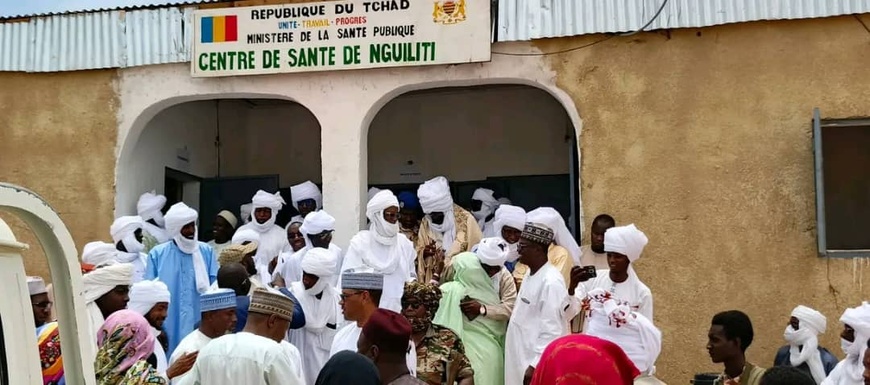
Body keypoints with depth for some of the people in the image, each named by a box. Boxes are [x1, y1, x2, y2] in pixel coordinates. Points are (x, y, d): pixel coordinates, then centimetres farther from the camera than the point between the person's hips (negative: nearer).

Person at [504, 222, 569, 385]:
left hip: (536, 363, -9)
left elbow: (551, 331, -21)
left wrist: (535, 365, -21)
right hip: (520, 358, 9)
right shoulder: (530, 274, 9)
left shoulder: (551, 282, -20)